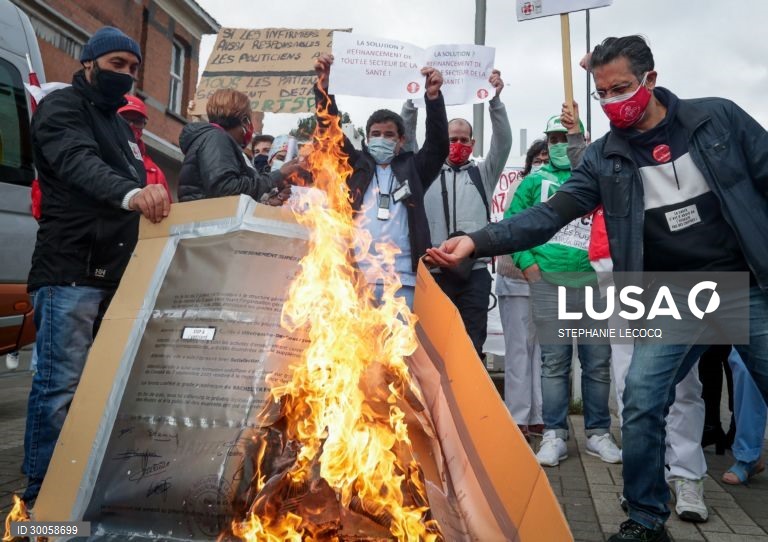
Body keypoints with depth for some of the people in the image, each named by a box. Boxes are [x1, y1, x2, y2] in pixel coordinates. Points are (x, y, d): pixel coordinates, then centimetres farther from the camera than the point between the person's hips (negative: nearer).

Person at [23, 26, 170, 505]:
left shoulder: (119, 124, 24)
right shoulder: (62, 108, -3)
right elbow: (79, 163, -25)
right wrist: (131, 193, -43)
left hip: (115, 272, 8)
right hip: (71, 271, -8)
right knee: (61, 383, -9)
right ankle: (43, 494, 0)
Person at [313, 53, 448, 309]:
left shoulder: (412, 168, 15)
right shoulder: (355, 166, 16)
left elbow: (438, 144, 3)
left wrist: (433, 96, -9)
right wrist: (323, 85, -4)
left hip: (401, 281, 0)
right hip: (355, 277, 1)